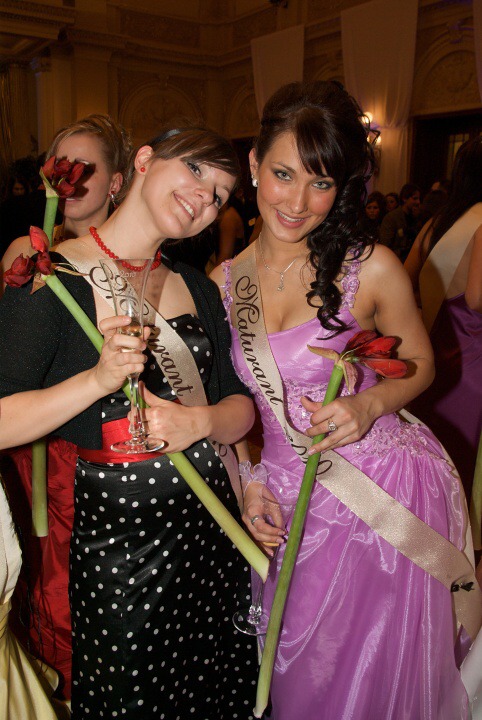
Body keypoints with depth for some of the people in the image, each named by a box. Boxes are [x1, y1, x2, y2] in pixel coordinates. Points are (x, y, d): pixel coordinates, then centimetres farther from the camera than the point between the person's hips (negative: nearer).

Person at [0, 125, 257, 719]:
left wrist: (202, 420, -16)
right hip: (116, 531, -5)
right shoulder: (52, 277, -11)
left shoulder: (199, 288, 8)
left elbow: (240, 404, 5)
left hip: (210, 520, 6)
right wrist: (99, 379, -28)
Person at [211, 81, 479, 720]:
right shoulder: (223, 282, -3)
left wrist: (370, 404, -20)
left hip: (387, 494, -3)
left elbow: (420, 364, 0)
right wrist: (247, 482, -2)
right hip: (292, 502, 3)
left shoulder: (372, 269, -14)